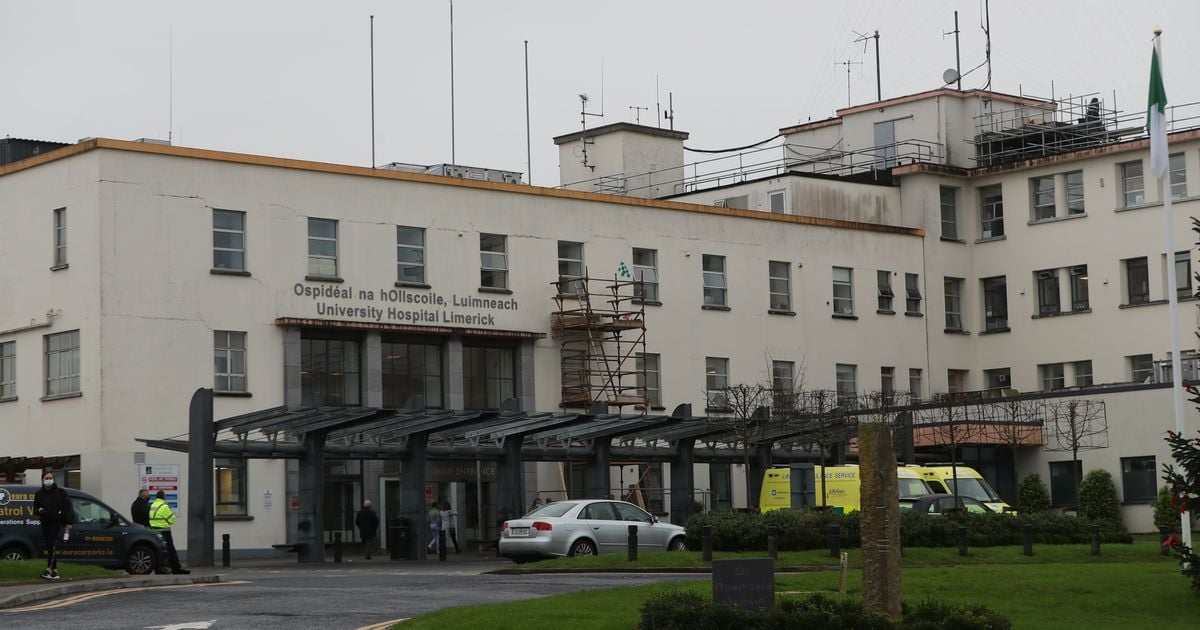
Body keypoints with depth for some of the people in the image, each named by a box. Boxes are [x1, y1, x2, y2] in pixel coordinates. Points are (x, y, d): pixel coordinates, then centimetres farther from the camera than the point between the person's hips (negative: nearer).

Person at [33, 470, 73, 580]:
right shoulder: (39, 494, 9)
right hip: (45, 523, 5)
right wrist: (39, 510, -12)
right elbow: (35, 508, 13)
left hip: (57, 523, -5)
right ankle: (55, 571, 11)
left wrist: (68, 523, -8)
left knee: (52, 545, -17)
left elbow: (67, 508, -2)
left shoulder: (60, 492, -1)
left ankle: (49, 570, -26)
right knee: (48, 547, 5)